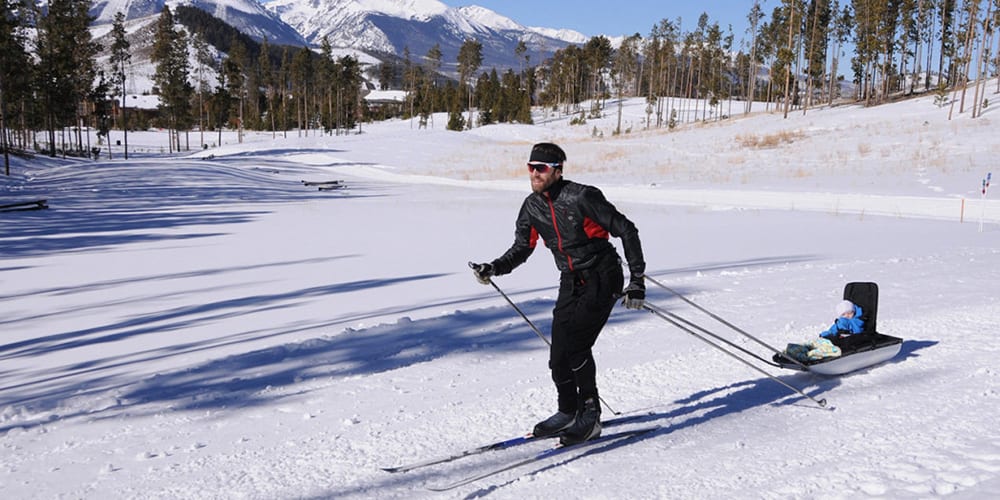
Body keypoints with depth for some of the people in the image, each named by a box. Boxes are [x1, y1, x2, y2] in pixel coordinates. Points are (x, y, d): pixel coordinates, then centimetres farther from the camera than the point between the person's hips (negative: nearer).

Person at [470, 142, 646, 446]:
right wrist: (494, 268, -9)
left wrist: (637, 279, -13)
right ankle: (568, 412, 22)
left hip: (601, 279, -6)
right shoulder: (532, 206, 1)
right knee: (559, 353, 1)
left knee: (574, 343, -19)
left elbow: (626, 230, -12)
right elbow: (522, 249, 10)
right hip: (571, 282, 6)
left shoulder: (581, 197, -18)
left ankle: (589, 416, -6)